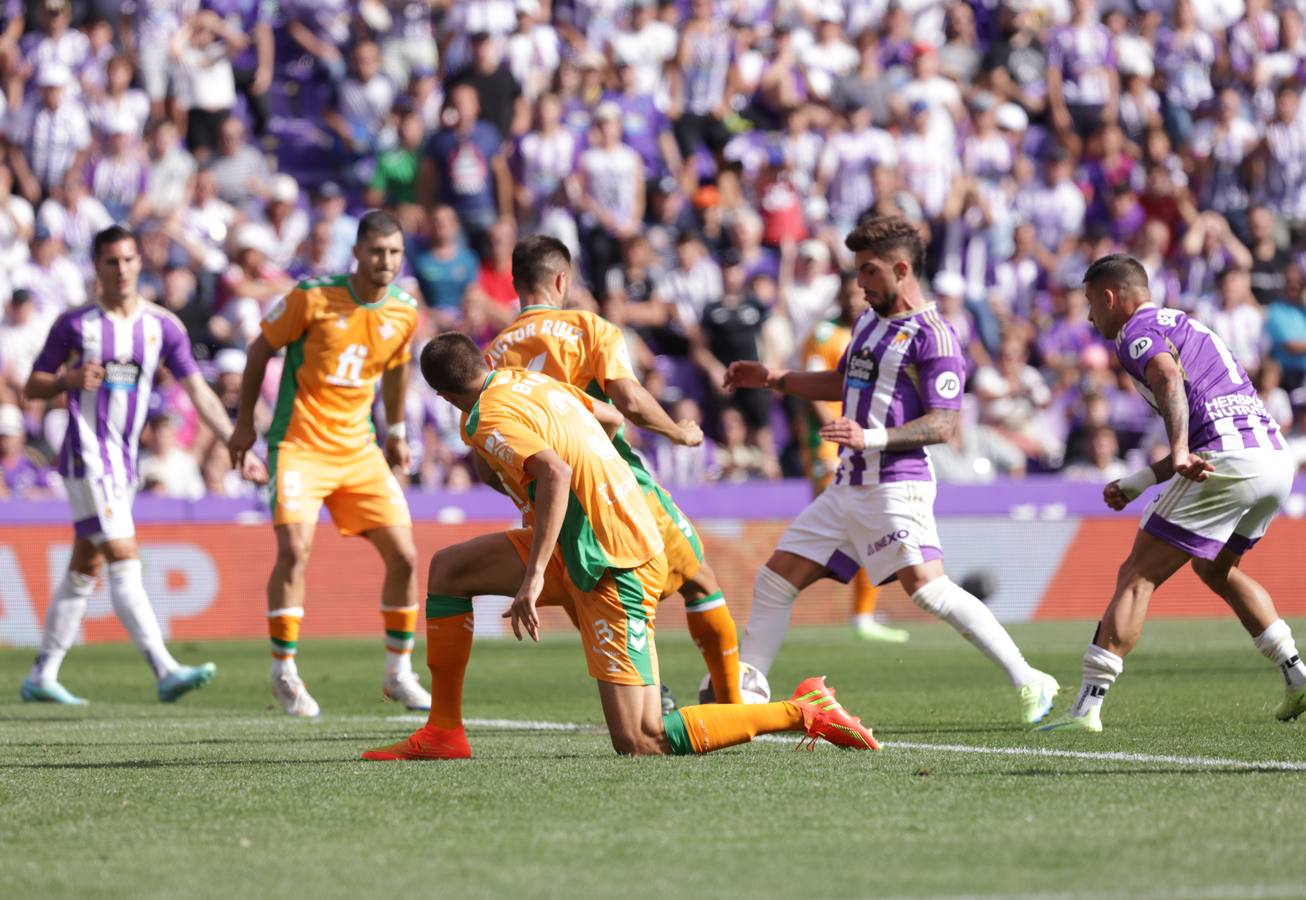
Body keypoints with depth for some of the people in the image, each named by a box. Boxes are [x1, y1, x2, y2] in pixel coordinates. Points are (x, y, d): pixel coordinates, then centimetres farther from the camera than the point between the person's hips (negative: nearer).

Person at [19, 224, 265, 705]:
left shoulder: (162, 325, 4)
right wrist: (70, 381, -18)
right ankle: (166, 671, -24)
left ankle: (41, 676, 19)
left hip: (124, 461, 5)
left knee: (84, 571, 10)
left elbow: (199, 392, 4)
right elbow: (32, 386, 3)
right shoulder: (75, 324, -4)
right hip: (86, 456, -5)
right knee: (124, 560, -16)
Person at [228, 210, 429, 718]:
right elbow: (261, 348, -1)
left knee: (404, 556, 0)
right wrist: (244, 423, 3)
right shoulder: (313, 298, -13)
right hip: (299, 443, -5)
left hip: (359, 450, 5)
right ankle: (283, 671, -5)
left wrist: (396, 432, 25)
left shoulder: (404, 313, 0)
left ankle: (399, 675, 15)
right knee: (294, 548, -21)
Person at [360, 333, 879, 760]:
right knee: (447, 569, 12)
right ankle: (444, 732, 14)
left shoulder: (489, 421, -16)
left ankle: (802, 711, -7)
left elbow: (556, 474, -33)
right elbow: (611, 418, 26)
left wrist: (533, 577, -35)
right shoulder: (526, 379, 11)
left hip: (613, 568, -10)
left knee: (640, 744, -12)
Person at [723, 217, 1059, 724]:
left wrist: (872, 439, -26)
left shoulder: (932, 335, -10)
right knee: (775, 580, 5)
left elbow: (943, 424, -15)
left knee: (928, 588, -20)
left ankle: (1028, 684, -15)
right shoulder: (869, 321, 18)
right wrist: (772, 379, 29)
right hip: (848, 486, 9)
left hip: (895, 484, -9)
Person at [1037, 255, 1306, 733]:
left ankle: (1087, 707, -11)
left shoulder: (1138, 331, 3)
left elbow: (1169, 377, -22)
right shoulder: (1185, 325, 31)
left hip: (1228, 460, -9)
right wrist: (1133, 484, 32)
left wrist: (1181, 453, -33)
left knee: (1137, 576, -4)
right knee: (1216, 569, 31)